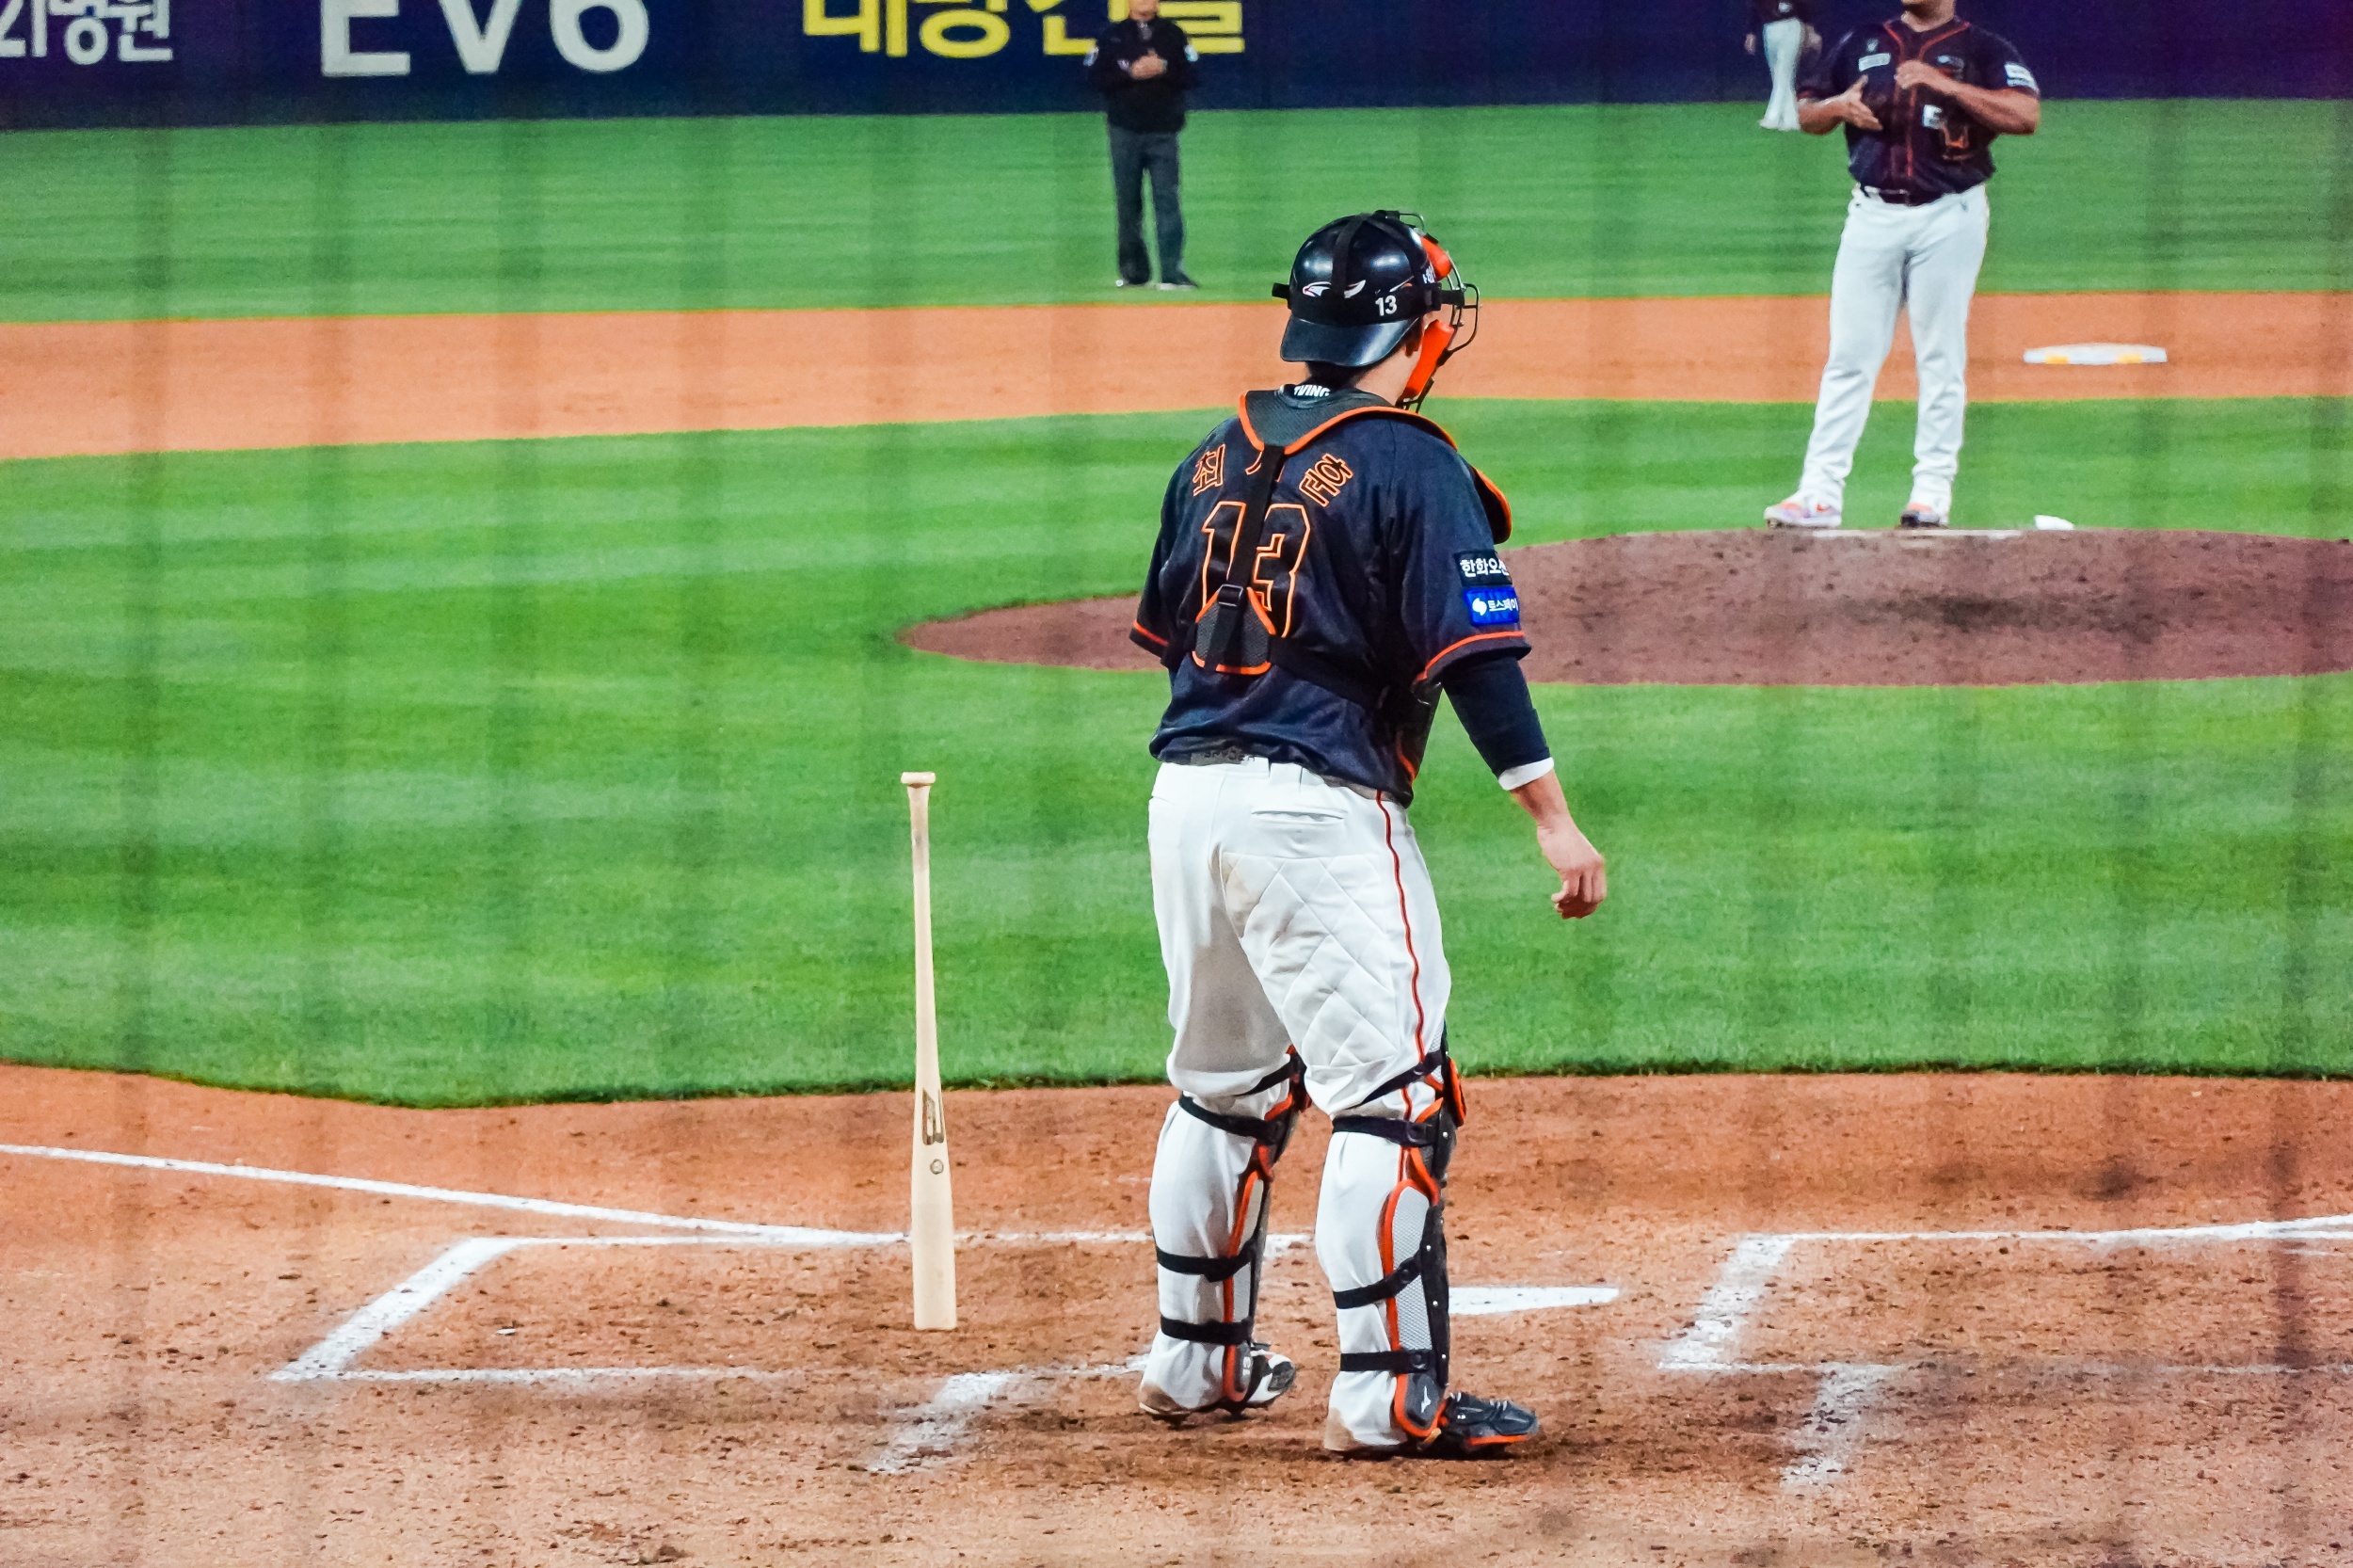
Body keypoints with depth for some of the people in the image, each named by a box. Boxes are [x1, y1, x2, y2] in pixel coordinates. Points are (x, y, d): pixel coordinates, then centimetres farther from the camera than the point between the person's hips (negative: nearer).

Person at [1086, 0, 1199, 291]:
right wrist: (1131, 73, -14)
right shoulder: (1112, 36, 6)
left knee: (1167, 198, -9)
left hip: (1163, 133, -1)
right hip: (1125, 132, 1)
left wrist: (1163, 69, -14)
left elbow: (1191, 77, 3)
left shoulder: (1173, 35, 7)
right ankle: (1133, 270, 12)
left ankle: (1173, 272, -13)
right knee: (1128, 201, 5)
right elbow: (1096, 78, -1)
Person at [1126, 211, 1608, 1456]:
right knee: (1390, 1095, -7)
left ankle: (1196, 1356, 30)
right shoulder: (1408, 465, -9)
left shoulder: (1220, 454, 12)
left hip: (1187, 793, 8)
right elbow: (1475, 653, -15)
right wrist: (1552, 818, -14)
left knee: (1224, 1084, 21)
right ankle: (1386, 1392, -13)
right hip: (1318, 809, -8)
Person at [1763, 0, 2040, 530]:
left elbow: (2026, 115, -15)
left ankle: (1933, 490, 5)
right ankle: (1820, 492, -2)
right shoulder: (1863, 44, 13)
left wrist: (1946, 85, -21)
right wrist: (1839, 106, -6)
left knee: (1942, 357, -1)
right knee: (1849, 356, 0)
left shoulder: (1983, 49, 0)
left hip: (1949, 219, -3)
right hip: (1873, 215, 3)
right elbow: (1804, 114, 16)